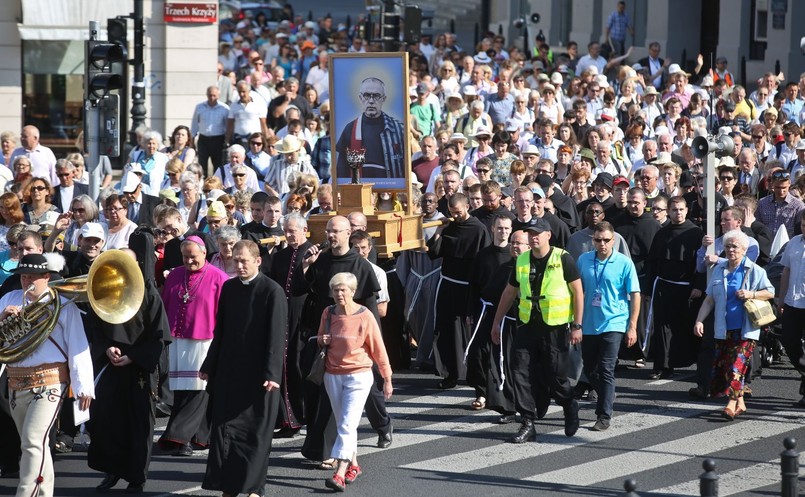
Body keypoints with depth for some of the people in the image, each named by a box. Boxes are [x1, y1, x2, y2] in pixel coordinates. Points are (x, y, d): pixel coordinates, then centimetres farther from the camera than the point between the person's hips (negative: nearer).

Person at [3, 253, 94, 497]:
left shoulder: (63, 305, -1)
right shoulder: (10, 299, 12)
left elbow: (78, 347, -6)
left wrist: (83, 386, -12)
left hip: (49, 382, -6)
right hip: (17, 383, 6)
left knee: (33, 441, -19)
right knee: (34, 443, 16)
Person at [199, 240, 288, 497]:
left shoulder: (272, 291, -7)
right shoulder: (228, 288, 8)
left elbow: (276, 336, -11)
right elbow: (220, 330, 14)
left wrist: (272, 373, -17)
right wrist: (209, 366, 13)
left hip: (257, 373, -5)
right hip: (228, 370, 5)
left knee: (256, 431, 0)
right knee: (224, 426, 3)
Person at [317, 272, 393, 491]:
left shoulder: (364, 316, -11)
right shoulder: (328, 314, 2)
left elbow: (378, 348, -5)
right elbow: (320, 337, 20)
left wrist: (387, 379, -2)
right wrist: (321, 340, -5)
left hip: (358, 376, -5)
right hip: (333, 375, 5)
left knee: (347, 424, -14)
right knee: (343, 425, 14)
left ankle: (340, 474, -20)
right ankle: (353, 465, 30)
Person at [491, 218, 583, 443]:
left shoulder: (562, 259, -6)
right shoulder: (521, 261, 8)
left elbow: (578, 292, -5)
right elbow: (509, 293, 18)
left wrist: (577, 325, -9)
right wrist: (496, 323, 17)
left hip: (555, 328, -4)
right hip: (528, 325, 4)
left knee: (556, 377, -1)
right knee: (521, 372, -6)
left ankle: (570, 408, 30)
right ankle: (527, 424, -1)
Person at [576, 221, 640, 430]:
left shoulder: (624, 263, -6)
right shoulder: (584, 260, 3)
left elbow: (635, 295, -3)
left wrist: (632, 326, -7)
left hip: (613, 324, -4)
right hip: (588, 325, 4)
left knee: (606, 370, -9)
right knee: (589, 370, 13)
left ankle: (604, 416, -4)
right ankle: (608, 397, 39)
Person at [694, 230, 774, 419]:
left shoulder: (754, 271, 0)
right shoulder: (719, 270, 11)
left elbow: (770, 292, 2)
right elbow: (709, 300, 13)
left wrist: (751, 294, -14)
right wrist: (699, 320, 3)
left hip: (746, 329, -5)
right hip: (724, 329, 5)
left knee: (738, 364, -15)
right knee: (721, 366, 3)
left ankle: (732, 404, -19)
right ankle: (740, 403, 15)